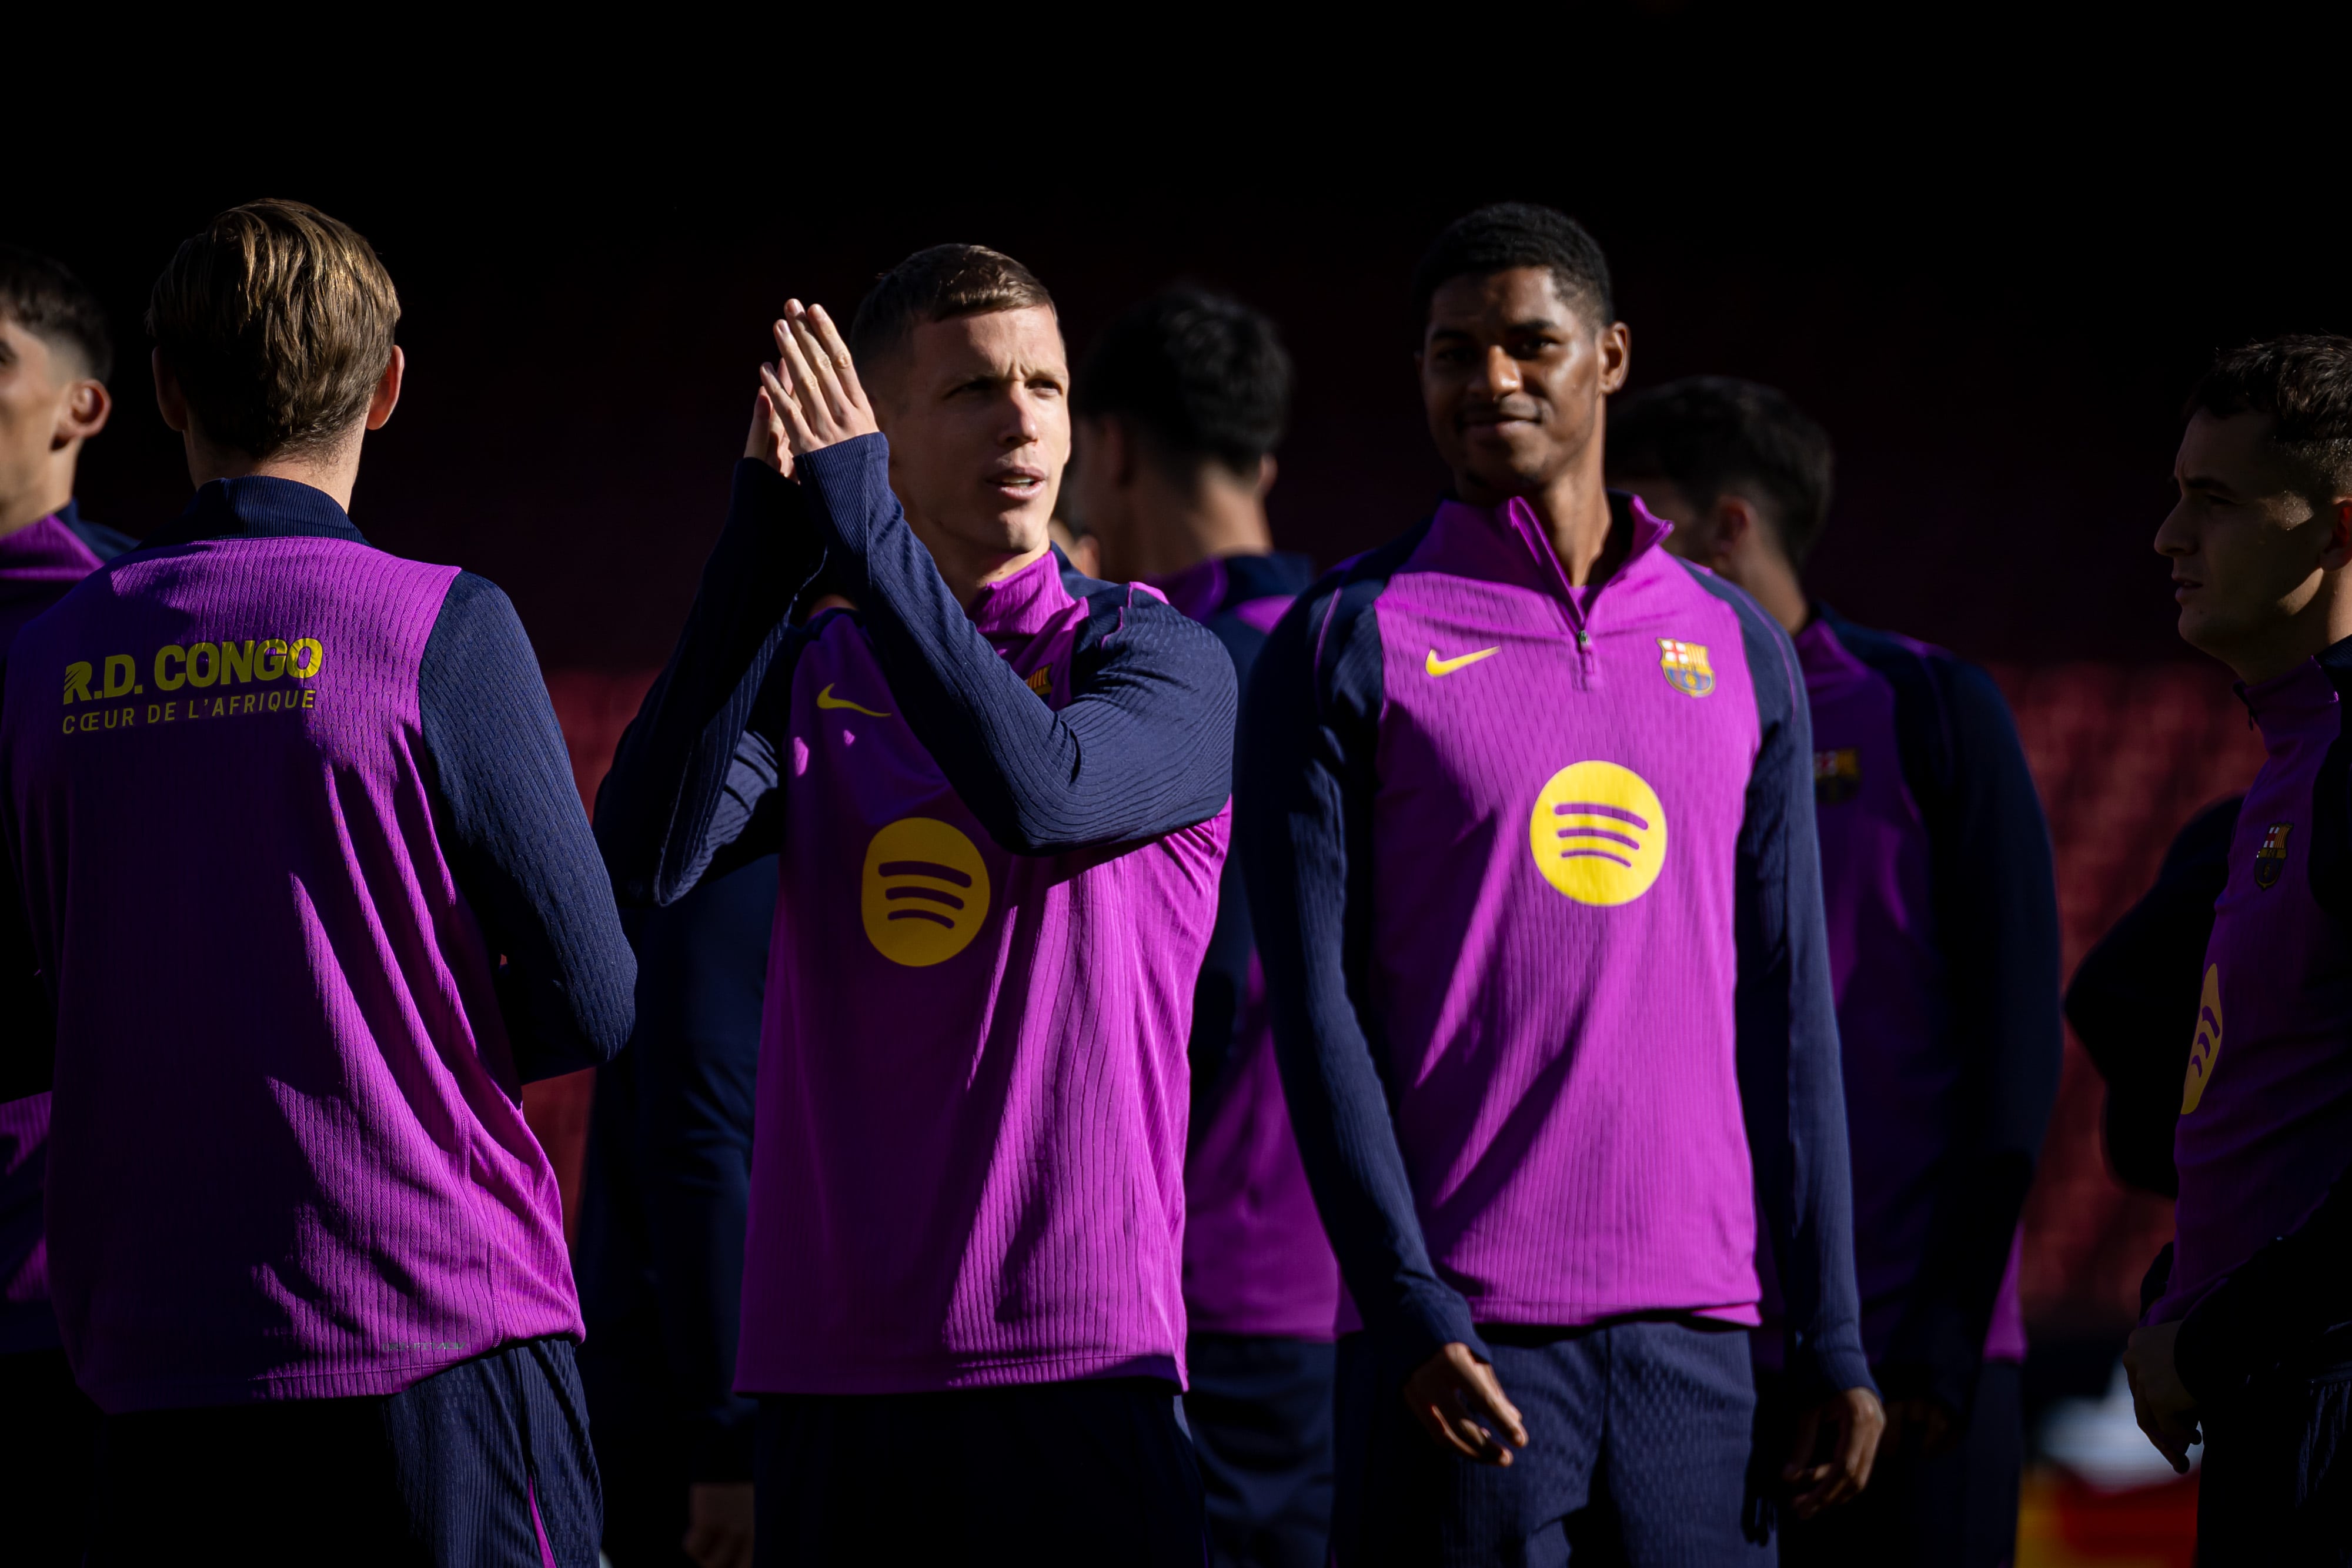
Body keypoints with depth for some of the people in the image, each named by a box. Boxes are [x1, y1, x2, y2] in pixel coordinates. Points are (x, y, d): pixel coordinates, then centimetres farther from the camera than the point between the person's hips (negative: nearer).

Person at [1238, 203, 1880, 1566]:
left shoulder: (1740, 652, 14)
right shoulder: (1351, 645, 2)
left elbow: (1790, 1013, 13)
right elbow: (1315, 1004, -4)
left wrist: (1835, 1344, 7)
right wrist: (1408, 1307, -14)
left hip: (1696, 1331, 3)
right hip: (1465, 1336, -3)